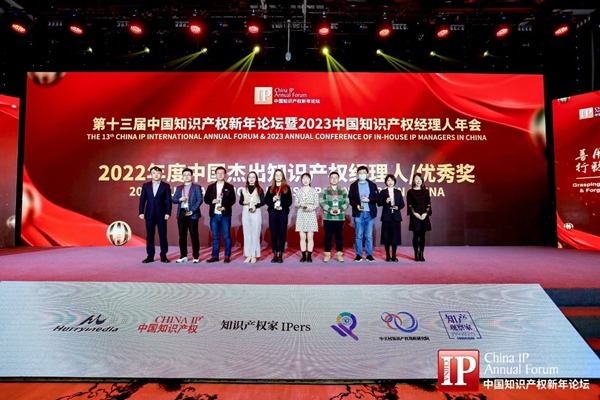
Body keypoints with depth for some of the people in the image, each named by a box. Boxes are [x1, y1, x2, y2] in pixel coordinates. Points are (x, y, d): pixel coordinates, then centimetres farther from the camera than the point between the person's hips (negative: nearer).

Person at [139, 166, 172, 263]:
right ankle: (150, 256, 13)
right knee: (149, 236, 6)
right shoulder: (146, 185, 9)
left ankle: (163, 256, 9)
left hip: (161, 214, -2)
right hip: (149, 214, 2)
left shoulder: (166, 186, 2)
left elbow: (168, 201, -2)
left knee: (163, 235, 1)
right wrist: (141, 212, -1)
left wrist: (168, 213, -10)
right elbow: (142, 200, 7)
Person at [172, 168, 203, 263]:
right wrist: (180, 199, -10)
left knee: (194, 235, -3)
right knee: (182, 236, 7)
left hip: (192, 214, -4)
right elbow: (174, 200, 12)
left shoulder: (197, 187, 5)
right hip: (181, 213, 4)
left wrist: (193, 210, -15)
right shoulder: (179, 188, 17)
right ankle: (183, 256, 15)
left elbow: (199, 200, -4)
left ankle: (195, 256, 4)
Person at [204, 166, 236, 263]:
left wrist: (225, 207, -15)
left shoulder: (229, 187, 5)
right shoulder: (211, 187, 13)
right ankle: (215, 256, 15)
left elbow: (232, 200, -1)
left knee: (226, 236, 0)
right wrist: (212, 201, -9)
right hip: (214, 215, 3)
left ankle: (227, 256, 7)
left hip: (225, 215, -3)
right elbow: (206, 199, 11)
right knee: (215, 236, 8)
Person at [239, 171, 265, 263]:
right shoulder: (243, 189, 9)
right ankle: (248, 255, 10)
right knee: (247, 234, 4)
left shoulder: (259, 189, 2)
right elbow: (240, 201, 11)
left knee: (255, 234, -1)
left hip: (256, 213, -3)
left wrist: (256, 206, -18)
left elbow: (263, 202, -1)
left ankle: (254, 255, 4)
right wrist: (244, 202, -11)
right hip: (245, 212, 3)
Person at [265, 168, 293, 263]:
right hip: (273, 212, 2)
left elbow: (289, 201, 3)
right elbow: (266, 200, 9)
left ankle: (280, 255, 4)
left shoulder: (287, 188, 8)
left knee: (282, 233, -1)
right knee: (273, 233, 2)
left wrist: (283, 206, -12)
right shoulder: (270, 188, 13)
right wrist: (272, 199, -10)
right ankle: (275, 255, 8)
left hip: (283, 212, -1)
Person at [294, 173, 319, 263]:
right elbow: (295, 203, 6)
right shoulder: (299, 191, 6)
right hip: (301, 215, 2)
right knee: (302, 237, 2)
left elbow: (317, 204, 0)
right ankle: (303, 256, 10)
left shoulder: (313, 191, 2)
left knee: (310, 237, 0)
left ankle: (309, 256, 7)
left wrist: (310, 207, -16)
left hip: (311, 215, -1)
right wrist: (300, 204, -14)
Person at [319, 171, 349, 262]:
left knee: (339, 235, 6)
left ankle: (339, 254, 14)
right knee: (328, 236, 2)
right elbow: (321, 202, -2)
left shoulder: (343, 191, 10)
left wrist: (340, 209, -13)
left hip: (340, 217, 1)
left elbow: (347, 202, 4)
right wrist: (329, 210, -15)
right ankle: (327, 254, 11)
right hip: (328, 217, -1)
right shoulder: (325, 190, 4)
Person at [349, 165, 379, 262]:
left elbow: (377, 197, 5)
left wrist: (369, 199, -12)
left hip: (370, 213, 1)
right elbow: (350, 199, 1)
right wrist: (356, 205, -16)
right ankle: (359, 255, 11)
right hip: (358, 213, -1)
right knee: (359, 235, 3)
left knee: (369, 235, 4)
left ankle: (369, 254, 12)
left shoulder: (372, 185, 11)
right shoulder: (353, 186, 8)